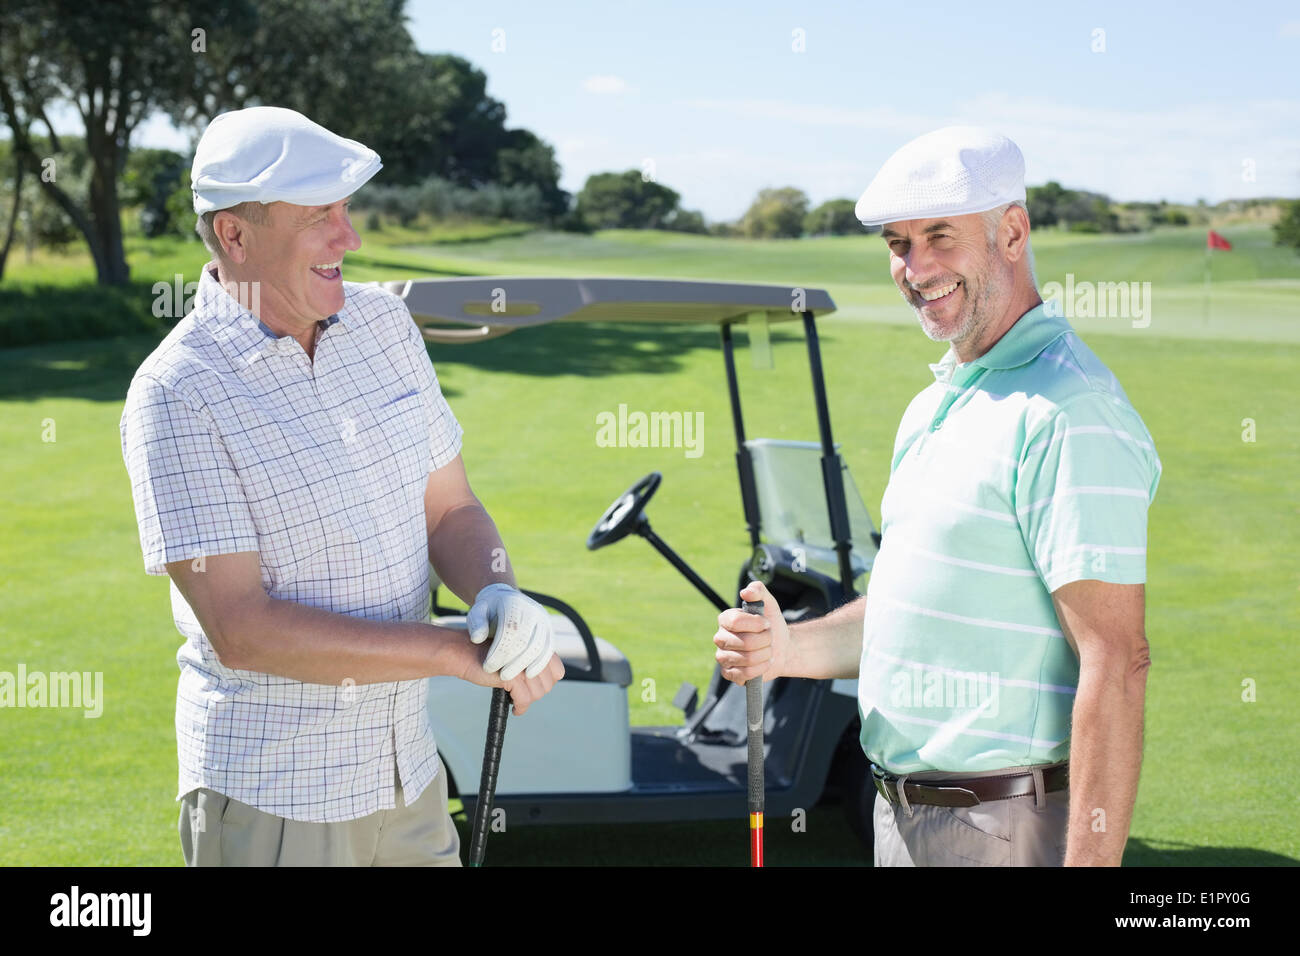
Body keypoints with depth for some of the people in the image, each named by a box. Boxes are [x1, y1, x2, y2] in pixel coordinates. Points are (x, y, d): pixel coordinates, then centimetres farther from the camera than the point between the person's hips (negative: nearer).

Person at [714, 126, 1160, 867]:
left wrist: (1091, 859, -26)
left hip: (1004, 831, -9)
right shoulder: (935, 407, 14)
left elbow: (1116, 660, -22)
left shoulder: (1069, 411, -17)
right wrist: (791, 648, 4)